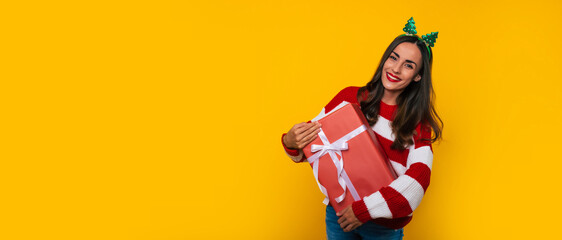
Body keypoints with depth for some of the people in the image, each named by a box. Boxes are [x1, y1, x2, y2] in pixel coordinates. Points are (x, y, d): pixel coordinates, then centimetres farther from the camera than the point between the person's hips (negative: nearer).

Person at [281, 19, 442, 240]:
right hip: (339, 213, 1)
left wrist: (366, 210, -27)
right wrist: (291, 143, -22)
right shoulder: (350, 97, -3)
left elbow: (419, 177, -18)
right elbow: (313, 135, 2)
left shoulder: (418, 122, -6)